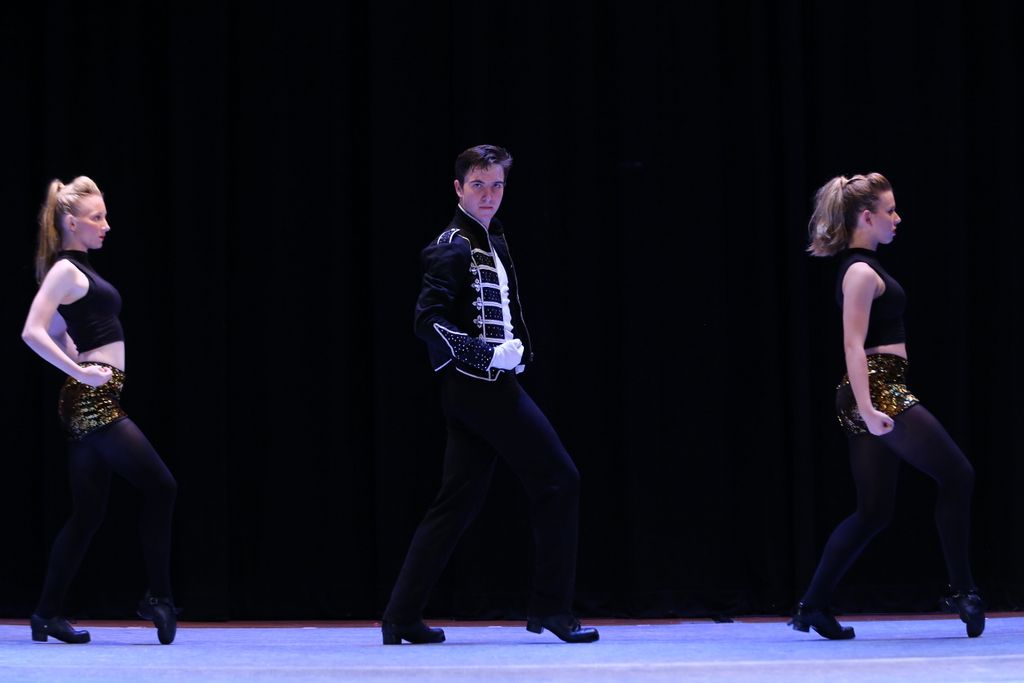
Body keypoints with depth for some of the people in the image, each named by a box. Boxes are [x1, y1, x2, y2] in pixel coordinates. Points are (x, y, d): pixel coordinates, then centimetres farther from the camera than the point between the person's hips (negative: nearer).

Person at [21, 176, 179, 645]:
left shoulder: (77, 270, 18)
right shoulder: (66, 270, -9)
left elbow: (56, 331, 32)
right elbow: (32, 332, -20)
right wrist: (80, 373, -21)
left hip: (92, 402, 10)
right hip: (93, 399, -10)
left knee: (87, 514, 9)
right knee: (160, 488, -9)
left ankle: (47, 614, 11)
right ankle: (158, 598, -5)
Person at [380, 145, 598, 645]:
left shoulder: (491, 241, 18)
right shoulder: (453, 248, -11)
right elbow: (428, 320, -18)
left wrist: (516, 350, 17)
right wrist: (488, 354, -22)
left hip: (487, 387, 9)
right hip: (480, 386, -9)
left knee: (458, 501, 8)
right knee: (558, 480, -6)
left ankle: (402, 617, 9)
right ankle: (551, 608, -2)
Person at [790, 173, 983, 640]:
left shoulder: (862, 268, 19)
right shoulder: (862, 272, -12)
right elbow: (853, 344, -19)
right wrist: (867, 408, -26)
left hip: (878, 393, 10)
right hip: (880, 391, -10)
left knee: (872, 512, 9)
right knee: (957, 476, -5)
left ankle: (813, 605, 9)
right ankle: (961, 591, -2)